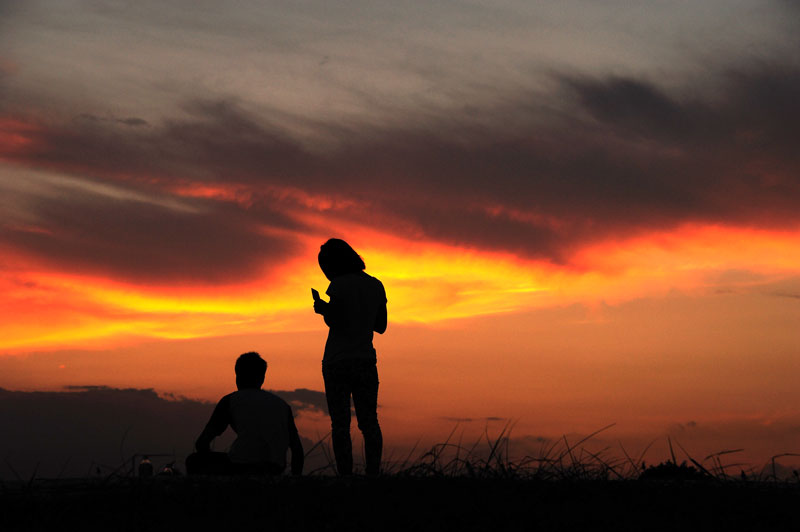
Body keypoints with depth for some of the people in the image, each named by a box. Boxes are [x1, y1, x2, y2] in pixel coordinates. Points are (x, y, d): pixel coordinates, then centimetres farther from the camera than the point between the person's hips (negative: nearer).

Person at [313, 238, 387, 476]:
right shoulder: (376, 286, 10)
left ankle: (346, 476, -8)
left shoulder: (339, 285, -9)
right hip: (365, 360, 5)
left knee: (340, 423, -3)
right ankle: (373, 474, -1)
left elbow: (334, 321, -14)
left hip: (337, 361, -5)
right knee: (369, 422, 8)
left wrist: (321, 306, 4)